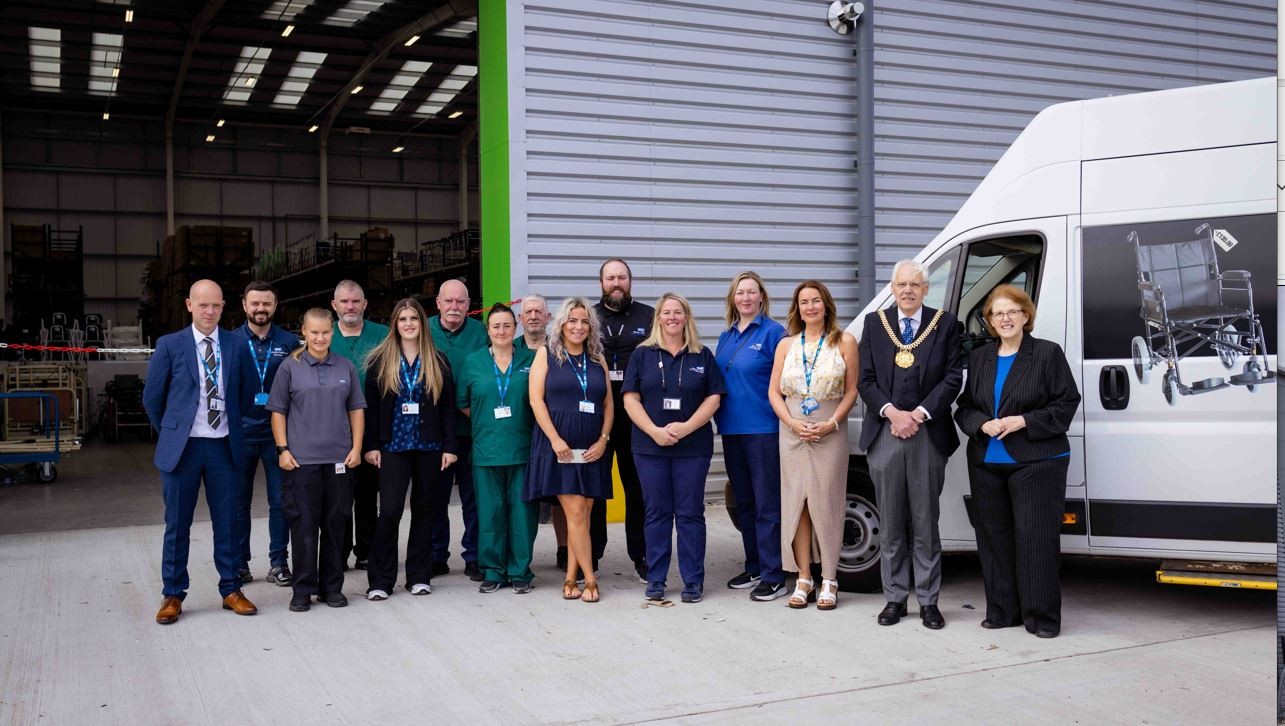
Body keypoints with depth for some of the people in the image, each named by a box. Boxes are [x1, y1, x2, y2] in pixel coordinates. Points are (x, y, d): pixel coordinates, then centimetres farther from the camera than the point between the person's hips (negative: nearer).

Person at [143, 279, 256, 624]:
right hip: (182, 446, -1)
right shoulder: (170, 345, -2)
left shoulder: (236, 344, 2)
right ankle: (172, 595, 18)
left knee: (227, 522, 8)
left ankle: (230, 590, 19)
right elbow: (152, 398, 5)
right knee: (177, 524, 7)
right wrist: (170, 433, 9)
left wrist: (235, 430, 8)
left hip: (224, 446, 1)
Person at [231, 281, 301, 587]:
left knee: (280, 500, 3)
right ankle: (239, 563, 18)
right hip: (240, 432, 0)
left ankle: (279, 562, 13)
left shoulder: (289, 342, 2)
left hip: (278, 433, 0)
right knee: (239, 500, 8)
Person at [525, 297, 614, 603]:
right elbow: (536, 399, -4)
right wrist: (555, 439, -12)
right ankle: (590, 579, -2)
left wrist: (603, 439, -1)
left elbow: (609, 403, 12)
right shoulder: (546, 354, 4)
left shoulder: (597, 359, 13)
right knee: (575, 513, -8)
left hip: (592, 447, 4)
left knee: (582, 514, 4)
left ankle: (570, 578, 12)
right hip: (558, 445, -4)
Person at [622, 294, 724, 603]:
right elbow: (631, 398, 1)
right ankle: (655, 580, 13)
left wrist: (686, 428, -12)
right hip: (650, 446, 0)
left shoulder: (702, 356, 7)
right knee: (657, 513, 5)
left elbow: (713, 397, 1)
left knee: (690, 513, 2)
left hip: (693, 447, 0)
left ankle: (693, 581, 8)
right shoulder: (642, 354, 6)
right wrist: (655, 431, -12)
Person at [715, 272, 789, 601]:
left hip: (763, 429, -7)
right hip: (731, 429, 7)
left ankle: (773, 576, 0)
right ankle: (753, 568, 25)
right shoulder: (726, 337, 14)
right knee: (744, 501, 14)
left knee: (767, 504, -5)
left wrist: (782, 419, -13)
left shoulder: (773, 332, -6)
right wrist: (718, 417, 9)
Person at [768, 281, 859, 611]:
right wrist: (793, 423, -8)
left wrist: (832, 423, -12)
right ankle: (803, 579, 9)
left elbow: (851, 390, 1)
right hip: (792, 431, 3)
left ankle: (828, 581, 5)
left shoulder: (844, 342, 3)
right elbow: (774, 391, 7)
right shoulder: (786, 345, 10)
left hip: (830, 432, -3)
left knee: (827, 503, -2)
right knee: (797, 502, 3)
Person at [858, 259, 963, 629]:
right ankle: (895, 598, 16)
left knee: (926, 524, 4)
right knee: (891, 525, 7)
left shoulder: (945, 323, 5)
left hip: (928, 434, -1)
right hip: (884, 433, 1)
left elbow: (953, 377, -1)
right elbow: (866, 379, 4)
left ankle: (928, 601, 12)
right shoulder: (875, 323, 9)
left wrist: (919, 414, -11)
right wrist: (892, 414, -10)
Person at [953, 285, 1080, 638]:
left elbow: (1067, 403, -4)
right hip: (987, 462, 5)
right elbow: (964, 407, 13)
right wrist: (983, 425, -8)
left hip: (1037, 461, -5)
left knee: (1035, 537, -6)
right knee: (994, 536, 7)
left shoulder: (1048, 353, -2)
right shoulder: (979, 358, 11)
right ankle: (1002, 611, 17)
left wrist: (1024, 421, -15)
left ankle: (1041, 616, 3)